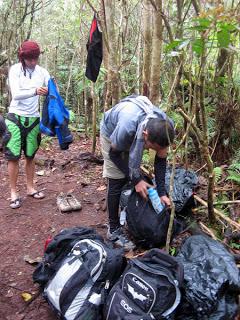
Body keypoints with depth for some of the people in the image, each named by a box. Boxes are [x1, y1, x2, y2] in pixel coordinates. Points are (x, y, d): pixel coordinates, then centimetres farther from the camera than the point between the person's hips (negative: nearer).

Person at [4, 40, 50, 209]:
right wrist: (35, 91, -35)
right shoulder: (15, 69, -7)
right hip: (16, 117, -2)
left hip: (34, 118, 3)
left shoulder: (42, 72, 1)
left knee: (30, 155, 11)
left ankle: (30, 187, 24)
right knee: (13, 156, -3)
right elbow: (16, 94, -19)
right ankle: (14, 192, 8)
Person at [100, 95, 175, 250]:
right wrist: (136, 180, -28)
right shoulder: (127, 127, -46)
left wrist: (162, 192, -21)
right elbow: (114, 154, -25)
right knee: (117, 182, -9)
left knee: (134, 174, 8)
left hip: (133, 135, 5)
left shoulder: (167, 127, -32)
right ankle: (114, 230, 4)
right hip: (111, 133, -4)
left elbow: (161, 159, -17)